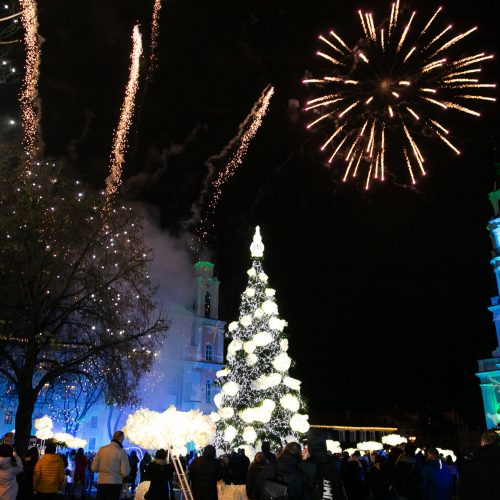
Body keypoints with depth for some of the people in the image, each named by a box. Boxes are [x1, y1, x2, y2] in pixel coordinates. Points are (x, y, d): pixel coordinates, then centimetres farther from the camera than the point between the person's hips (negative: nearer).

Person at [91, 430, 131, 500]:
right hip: (115, 483, -3)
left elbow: (94, 468, 0)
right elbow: (125, 472, -13)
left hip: (101, 482, 3)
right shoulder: (122, 451, -11)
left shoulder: (102, 449, -2)